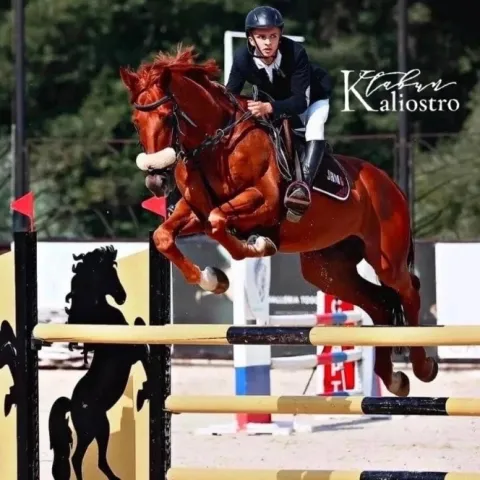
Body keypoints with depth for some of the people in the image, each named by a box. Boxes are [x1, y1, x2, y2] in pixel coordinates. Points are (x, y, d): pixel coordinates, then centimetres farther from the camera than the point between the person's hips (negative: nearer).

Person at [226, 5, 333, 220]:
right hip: (280, 100, 6)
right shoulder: (243, 58, -28)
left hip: (313, 96, -6)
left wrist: (269, 108, -57)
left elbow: (301, 101, -40)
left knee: (314, 125, -31)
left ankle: (304, 185, -45)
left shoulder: (295, 52, -38)